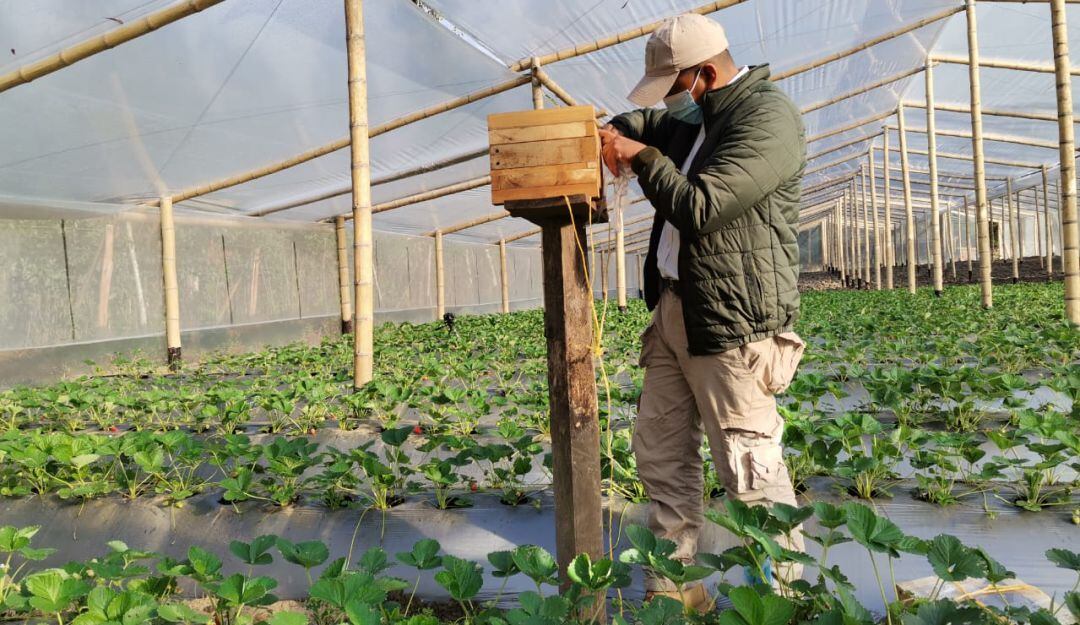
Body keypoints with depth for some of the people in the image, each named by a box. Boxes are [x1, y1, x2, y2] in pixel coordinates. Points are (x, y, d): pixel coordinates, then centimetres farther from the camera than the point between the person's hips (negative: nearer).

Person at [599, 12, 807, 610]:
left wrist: (642, 156, -8)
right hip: (673, 313, 9)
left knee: (750, 470, -2)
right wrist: (616, 132, 10)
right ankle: (674, 586, 25)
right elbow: (644, 122, 34)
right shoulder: (697, 117, 16)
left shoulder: (768, 118, -11)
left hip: (731, 324, -9)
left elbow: (699, 209, -20)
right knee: (660, 450, 12)